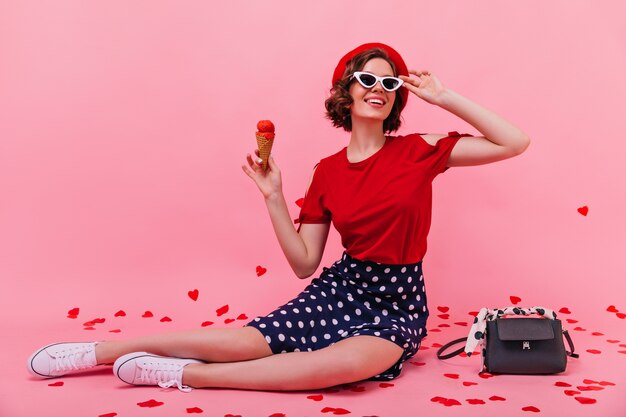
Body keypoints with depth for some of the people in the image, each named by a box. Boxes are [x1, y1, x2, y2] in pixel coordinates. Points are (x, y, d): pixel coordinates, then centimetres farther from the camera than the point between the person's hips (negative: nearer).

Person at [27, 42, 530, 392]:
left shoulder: (420, 152, -5)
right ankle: (101, 350, -4)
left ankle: (186, 374, -31)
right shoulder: (327, 172, 2)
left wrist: (444, 98, -12)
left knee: (360, 358, -37)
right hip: (342, 287, 2)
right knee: (249, 340, -18)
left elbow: (515, 143, -10)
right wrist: (273, 197, -8)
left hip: (399, 302, -2)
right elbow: (304, 264, 2)